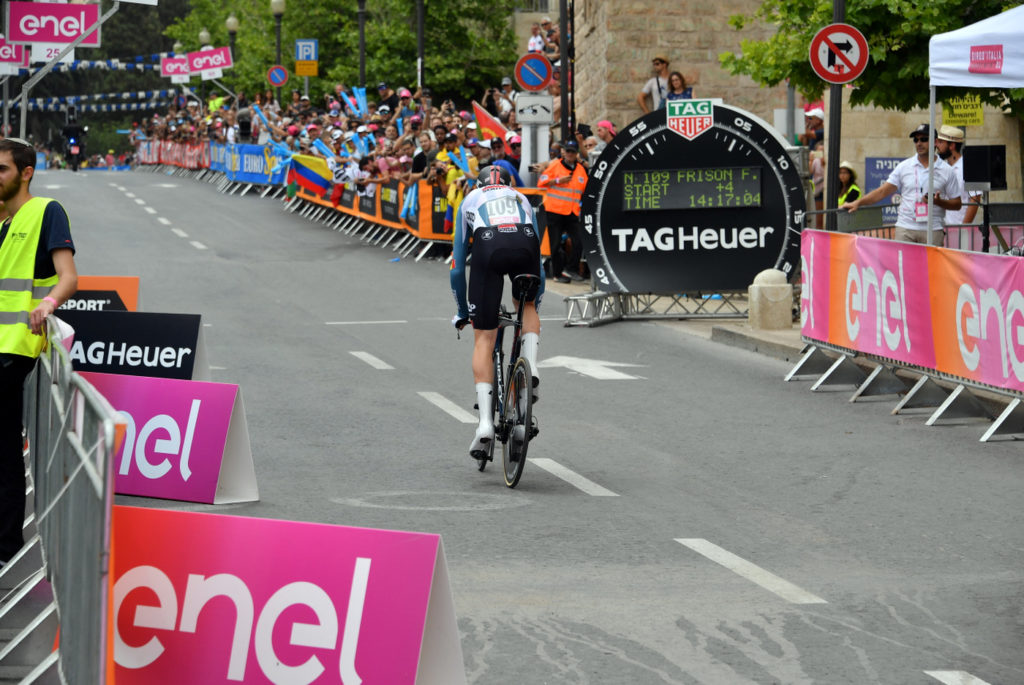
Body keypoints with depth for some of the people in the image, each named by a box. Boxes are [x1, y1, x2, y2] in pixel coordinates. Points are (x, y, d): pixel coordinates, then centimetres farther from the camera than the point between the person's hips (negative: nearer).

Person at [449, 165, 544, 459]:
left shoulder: (470, 200, 36)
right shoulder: (521, 199, 39)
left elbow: (457, 268, 37)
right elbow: (540, 266, 43)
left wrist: (462, 312, 47)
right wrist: (536, 304, 54)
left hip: (488, 247, -1)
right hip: (525, 243, 1)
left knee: (484, 339, 6)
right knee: (526, 306, 33)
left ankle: (485, 422, -4)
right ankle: (531, 373, 10)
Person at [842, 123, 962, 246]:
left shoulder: (947, 171, 5)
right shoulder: (903, 167, 9)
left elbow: (957, 204, 8)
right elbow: (882, 191, 7)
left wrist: (938, 201, -11)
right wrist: (857, 202, -2)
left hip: (933, 231, -1)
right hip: (905, 229, 1)